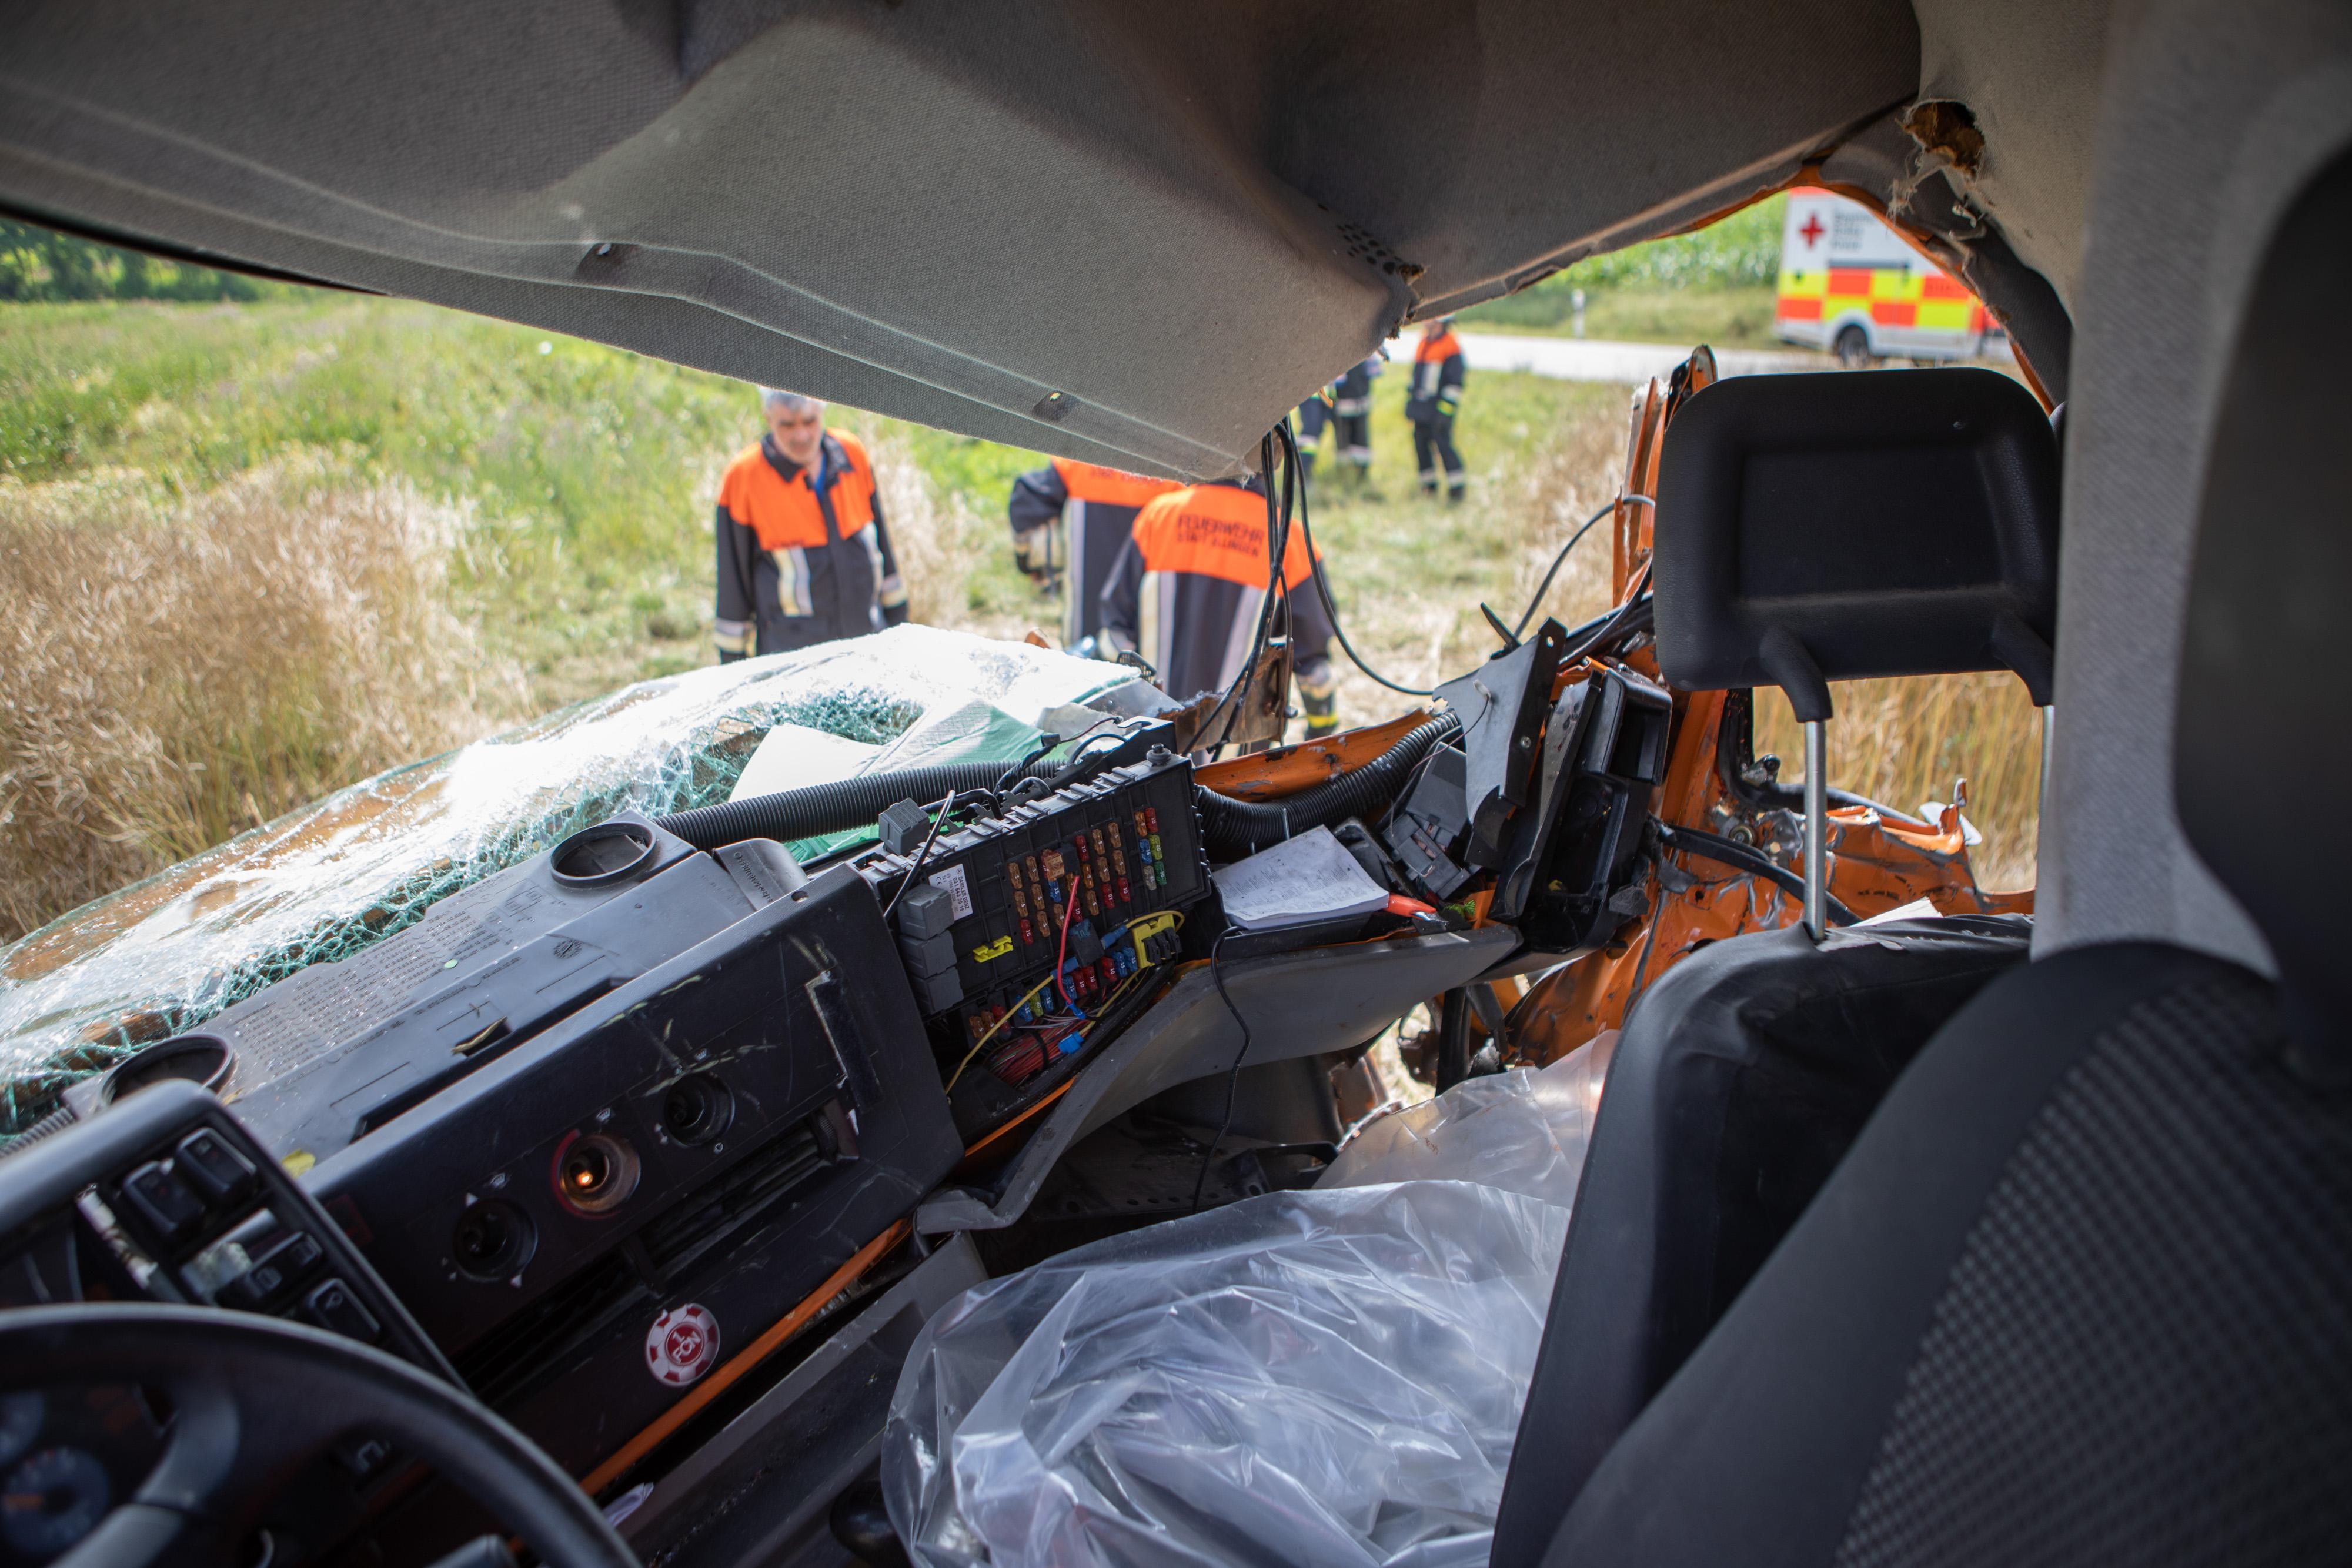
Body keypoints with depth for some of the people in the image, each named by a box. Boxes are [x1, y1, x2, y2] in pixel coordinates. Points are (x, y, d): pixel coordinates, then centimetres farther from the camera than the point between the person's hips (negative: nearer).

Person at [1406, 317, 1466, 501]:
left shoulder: (1451, 346, -10)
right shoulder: (1424, 342, 14)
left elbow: (1455, 383, -13)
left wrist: (1446, 411, -17)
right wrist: (1409, 401, 22)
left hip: (1438, 409, -8)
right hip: (1420, 408, 8)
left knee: (1444, 446, -9)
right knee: (1421, 445, 10)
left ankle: (1456, 489, -2)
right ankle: (1429, 485, 23)